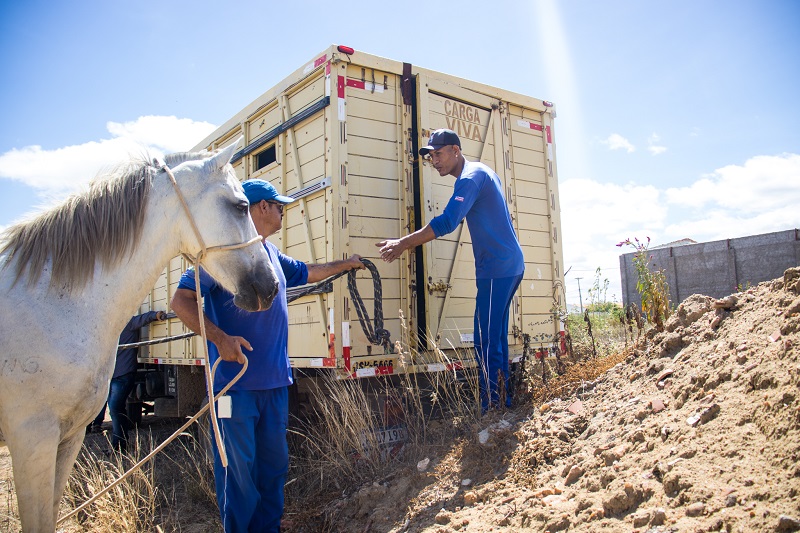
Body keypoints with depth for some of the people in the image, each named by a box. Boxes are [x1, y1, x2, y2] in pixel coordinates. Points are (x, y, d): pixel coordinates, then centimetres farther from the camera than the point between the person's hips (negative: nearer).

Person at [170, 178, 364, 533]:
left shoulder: (272, 253, 15)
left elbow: (306, 273, 33)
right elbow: (181, 300, -14)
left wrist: (345, 264, 42)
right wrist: (219, 338, -26)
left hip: (275, 380, 8)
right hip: (236, 380, -8)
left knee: (274, 464, 15)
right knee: (238, 468, 1)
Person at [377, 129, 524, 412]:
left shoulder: (470, 178, -13)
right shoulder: (483, 172, 18)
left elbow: (447, 222, -25)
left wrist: (402, 244, -22)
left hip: (497, 269, -10)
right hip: (510, 266, 10)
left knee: (486, 341, -9)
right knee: (496, 337, 14)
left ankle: (490, 408, -4)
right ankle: (504, 401, 21)